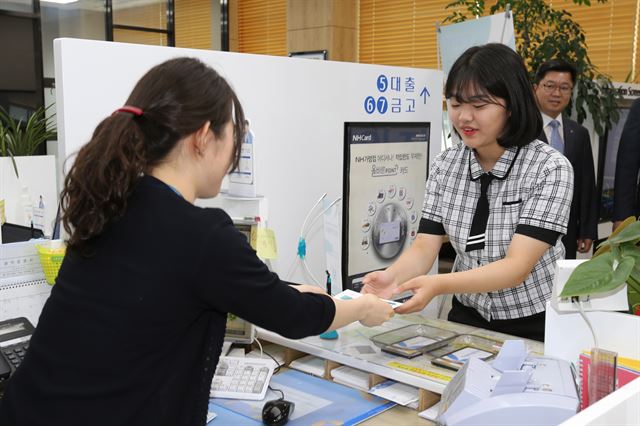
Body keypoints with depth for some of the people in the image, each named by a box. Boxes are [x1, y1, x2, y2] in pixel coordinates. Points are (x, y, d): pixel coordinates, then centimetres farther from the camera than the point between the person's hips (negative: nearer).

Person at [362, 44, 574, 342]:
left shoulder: (550, 169, -13)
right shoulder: (445, 165, -1)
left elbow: (517, 267, -21)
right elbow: (425, 246, -6)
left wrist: (439, 285, -35)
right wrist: (392, 277, -27)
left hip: (535, 328, -3)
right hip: (467, 319, 3)